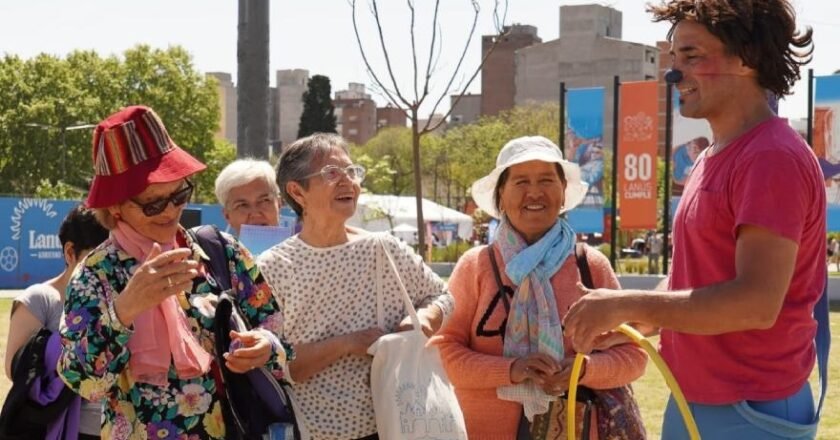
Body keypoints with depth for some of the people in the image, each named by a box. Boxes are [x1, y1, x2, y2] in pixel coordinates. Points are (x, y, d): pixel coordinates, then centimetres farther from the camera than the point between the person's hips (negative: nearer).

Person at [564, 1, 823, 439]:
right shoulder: (711, 160, 12)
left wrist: (627, 305, -23)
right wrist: (623, 322, 2)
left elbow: (757, 302, -26)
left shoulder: (773, 158, -18)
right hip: (692, 403, 9)